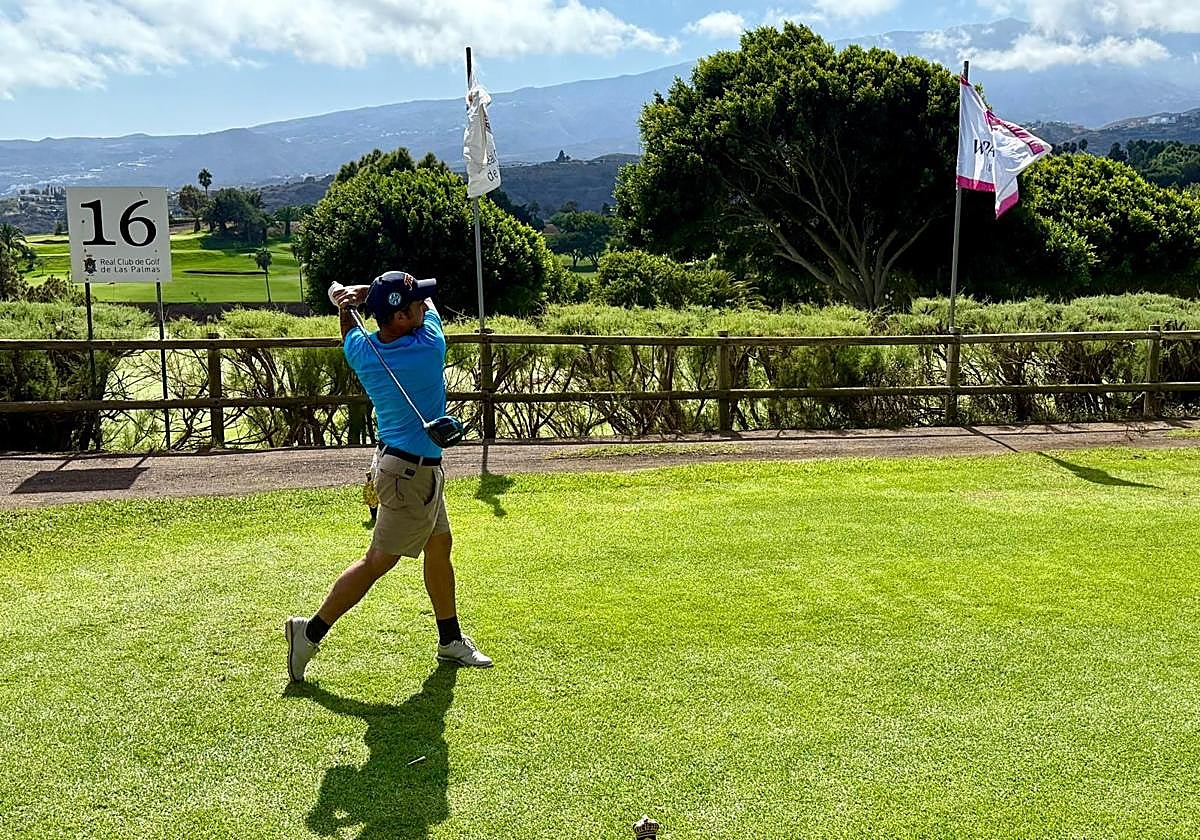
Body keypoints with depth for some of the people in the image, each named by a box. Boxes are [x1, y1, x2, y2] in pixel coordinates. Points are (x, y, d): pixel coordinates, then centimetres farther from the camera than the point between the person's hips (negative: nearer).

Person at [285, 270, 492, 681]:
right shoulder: (430, 347, -22)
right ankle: (311, 632, 8)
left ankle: (451, 641, 31)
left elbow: (336, 290, 13)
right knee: (378, 562, 1)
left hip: (419, 467, 8)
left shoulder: (359, 351, -5)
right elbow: (428, 302, -2)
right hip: (412, 473, -8)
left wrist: (344, 296, -8)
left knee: (440, 547, 19)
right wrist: (368, 293, -9)